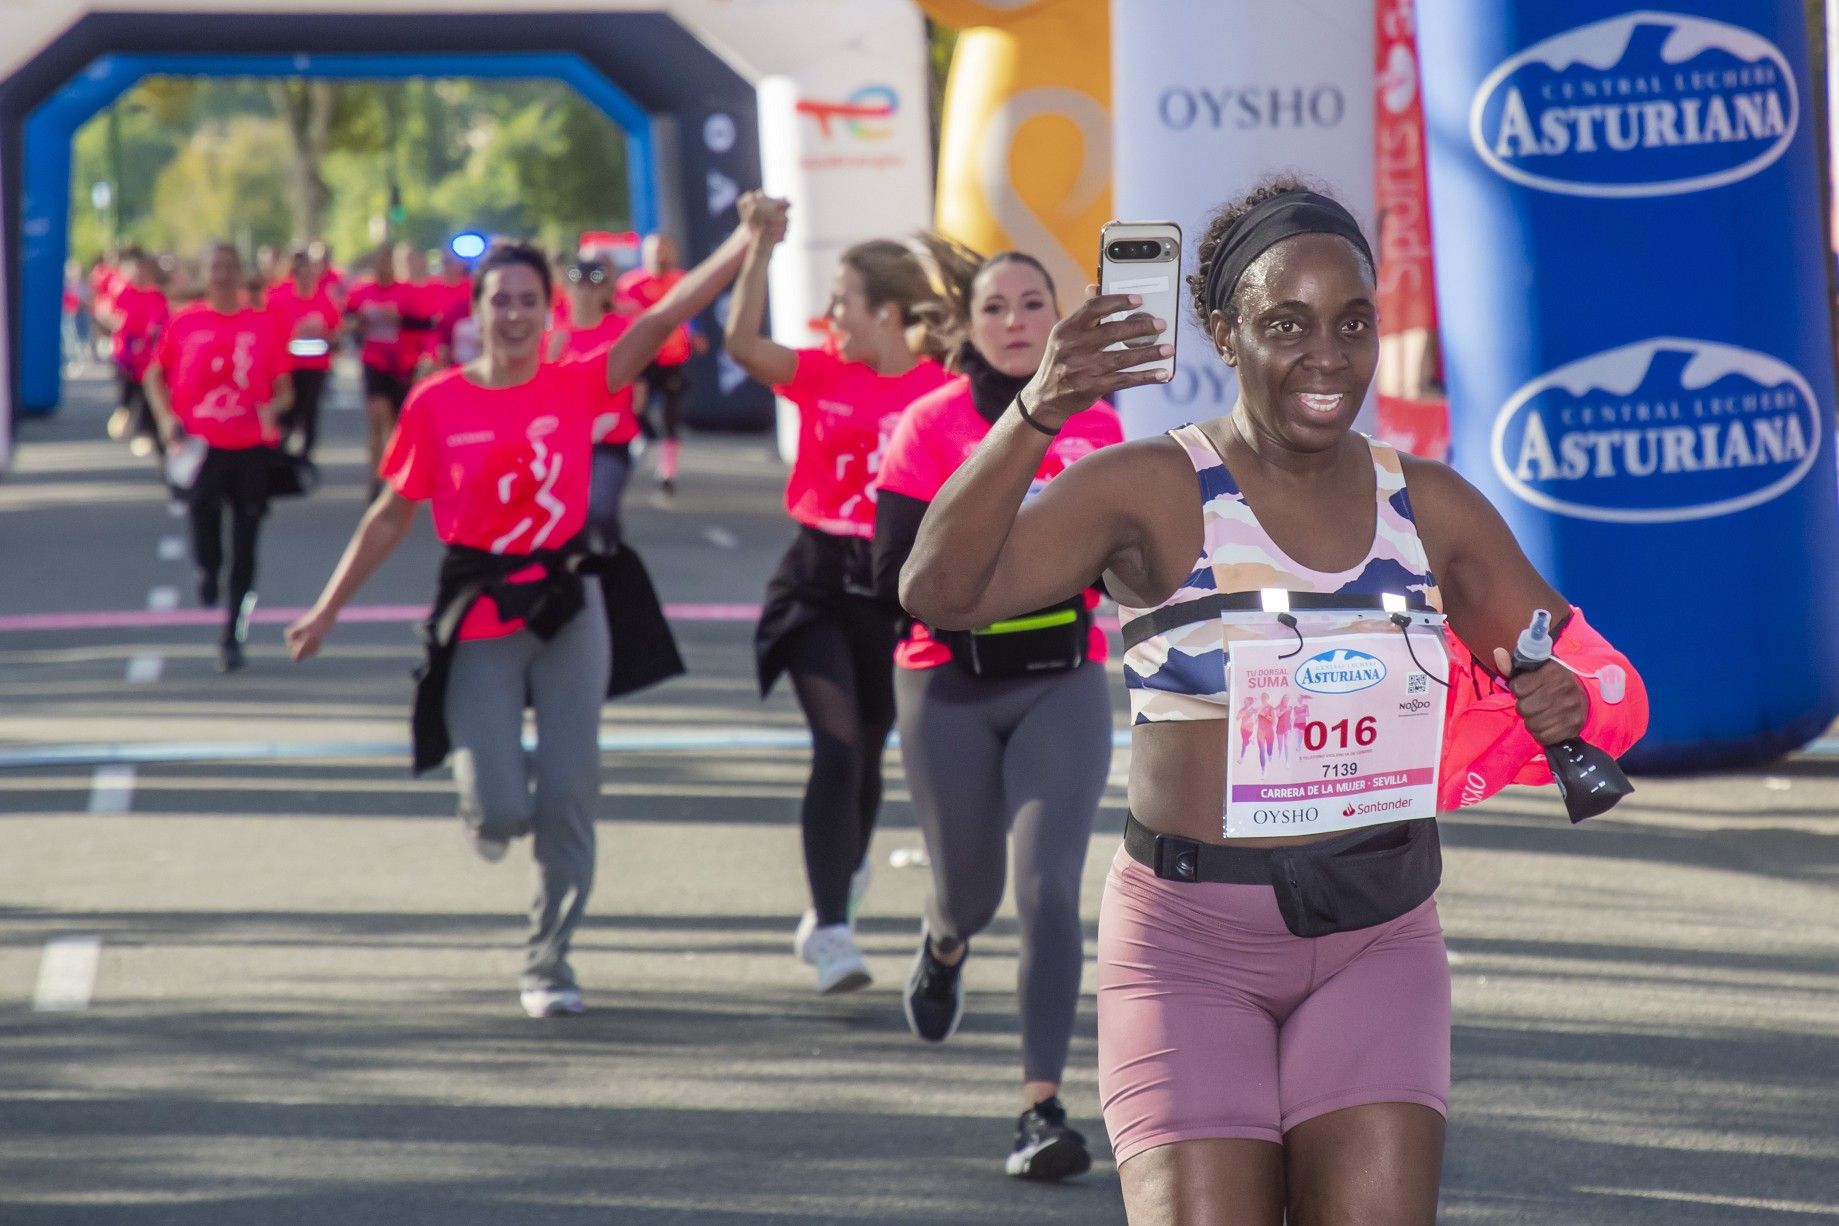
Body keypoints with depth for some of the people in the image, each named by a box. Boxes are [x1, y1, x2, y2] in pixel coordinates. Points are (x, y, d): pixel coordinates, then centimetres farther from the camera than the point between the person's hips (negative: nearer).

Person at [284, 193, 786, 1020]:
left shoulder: (578, 386, -2)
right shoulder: (437, 406, -4)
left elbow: (667, 315, -13)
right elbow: (390, 518, 5)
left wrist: (749, 240, -25)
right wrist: (327, 610, 6)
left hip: (569, 607, 1)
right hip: (479, 616, -1)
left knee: (568, 795, 1)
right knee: (501, 806, -9)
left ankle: (548, 965, 17)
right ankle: (485, 813, 31)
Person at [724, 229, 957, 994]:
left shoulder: (942, 394, -5)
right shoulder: (823, 374, 0)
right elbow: (742, 341, -14)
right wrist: (760, 250, -18)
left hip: (898, 588, 0)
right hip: (819, 581, 0)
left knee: (866, 754, 15)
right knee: (837, 748, -13)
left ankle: (838, 895, 41)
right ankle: (832, 931, -14)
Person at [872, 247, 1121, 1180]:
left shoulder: (1095, 426, 3)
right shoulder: (930, 426, -5)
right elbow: (894, 575, -9)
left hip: (1062, 684, 0)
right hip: (950, 687, 0)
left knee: (1048, 889, -15)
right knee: (969, 887, 11)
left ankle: (1043, 1106, -14)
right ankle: (946, 944, 51)